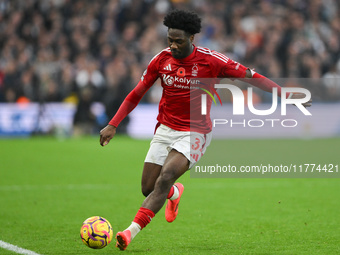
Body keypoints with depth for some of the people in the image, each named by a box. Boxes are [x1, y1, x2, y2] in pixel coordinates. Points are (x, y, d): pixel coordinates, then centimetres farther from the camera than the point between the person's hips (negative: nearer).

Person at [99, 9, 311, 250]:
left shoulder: (211, 60, -13)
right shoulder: (161, 59, -3)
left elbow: (250, 76, -6)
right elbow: (136, 95, 6)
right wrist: (112, 125, -1)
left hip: (195, 133, -4)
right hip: (165, 129, 4)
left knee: (165, 178, -26)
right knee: (148, 188, 2)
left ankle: (132, 231, -30)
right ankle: (175, 193, 39)